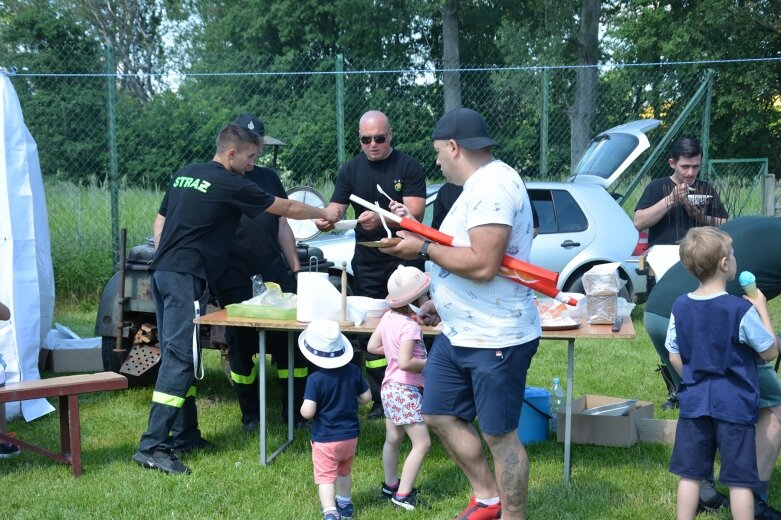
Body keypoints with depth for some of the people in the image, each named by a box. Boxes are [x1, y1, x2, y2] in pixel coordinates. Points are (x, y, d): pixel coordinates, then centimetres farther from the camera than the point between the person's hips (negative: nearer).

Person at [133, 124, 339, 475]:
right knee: (179, 360, -11)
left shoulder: (184, 175, 17)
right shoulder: (231, 185, -6)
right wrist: (324, 214, 19)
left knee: (177, 356, 13)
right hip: (186, 279, -9)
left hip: (162, 273, 9)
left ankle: (185, 435, 19)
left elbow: (160, 221, 21)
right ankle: (152, 447, -15)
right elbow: (287, 209, 3)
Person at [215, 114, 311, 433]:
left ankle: (296, 411, 11)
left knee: (291, 340, 0)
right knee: (241, 346, 5)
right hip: (236, 283, -4)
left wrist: (295, 267, 12)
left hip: (275, 275, 4)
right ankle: (250, 415, 18)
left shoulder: (269, 178, 15)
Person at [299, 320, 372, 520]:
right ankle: (345, 504, 45)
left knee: (325, 478, -4)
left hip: (325, 439, -6)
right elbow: (366, 397, 3)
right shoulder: (353, 371, -6)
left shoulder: (315, 379, -20)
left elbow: (307, 412, -24)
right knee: (344, 473, 27)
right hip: (350, 436, 6)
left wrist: (303, 409, -2)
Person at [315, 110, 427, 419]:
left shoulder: (409, 167, -3)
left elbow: (415, 211, -13)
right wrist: (326, 219, -23)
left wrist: (381, 219, -31)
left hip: (405, 260, -3)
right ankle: (381, 399, 12)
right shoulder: (351, 169, 8)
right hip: (367, 263, 4)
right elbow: (336, 207, 2)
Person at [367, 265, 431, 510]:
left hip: (391, 387, 10)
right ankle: (402, 495, -5)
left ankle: (390, 485, 37)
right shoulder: (410, 326, -23)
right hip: (405, 390, -10)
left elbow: (372, 346, 12)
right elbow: (405, 363, -29)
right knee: (422, 443, -6)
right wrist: (429, 363, -16)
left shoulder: (389, 317, 3)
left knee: (393, 439, 22)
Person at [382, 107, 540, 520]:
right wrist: (441, 302, 18)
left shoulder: (494, 186, -21)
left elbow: (483, 265, -29)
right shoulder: (480, 185, 13)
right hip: (459, 332, 11)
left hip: (495, 339, -11)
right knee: (439, 415, 17)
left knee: (499, 434, 1)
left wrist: (424, 249, -19)